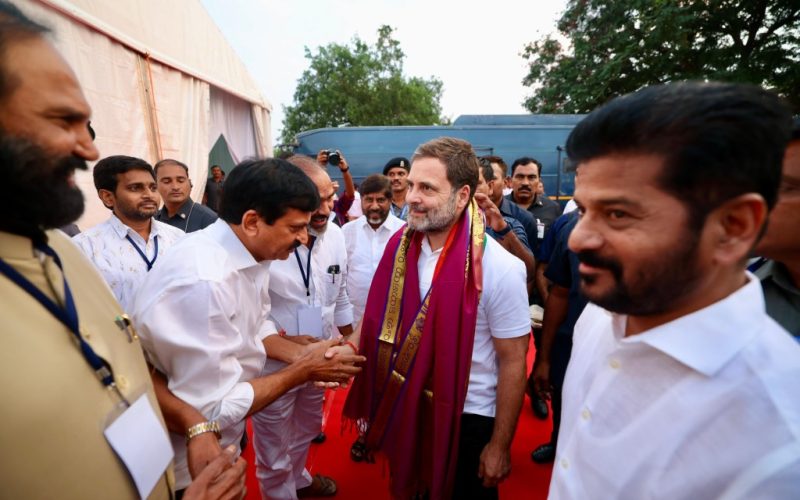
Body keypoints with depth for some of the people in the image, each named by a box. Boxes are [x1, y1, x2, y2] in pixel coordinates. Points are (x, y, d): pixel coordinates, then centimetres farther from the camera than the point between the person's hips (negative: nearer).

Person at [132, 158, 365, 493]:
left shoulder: (249, 253, -7)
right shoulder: (202, 281, -34)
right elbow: (215, 409, -28)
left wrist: (300, 354, -8)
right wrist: (303, 371, -19)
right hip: (189, 461, -7)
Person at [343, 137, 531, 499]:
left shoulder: (499, 268, -23)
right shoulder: (400, 245, -8)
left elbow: (513, 362, -15)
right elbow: (382, 311, 5)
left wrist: (500, 445, -9)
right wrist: (351, 346, -12)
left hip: (467, 417, -4)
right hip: (406, 405, 5)